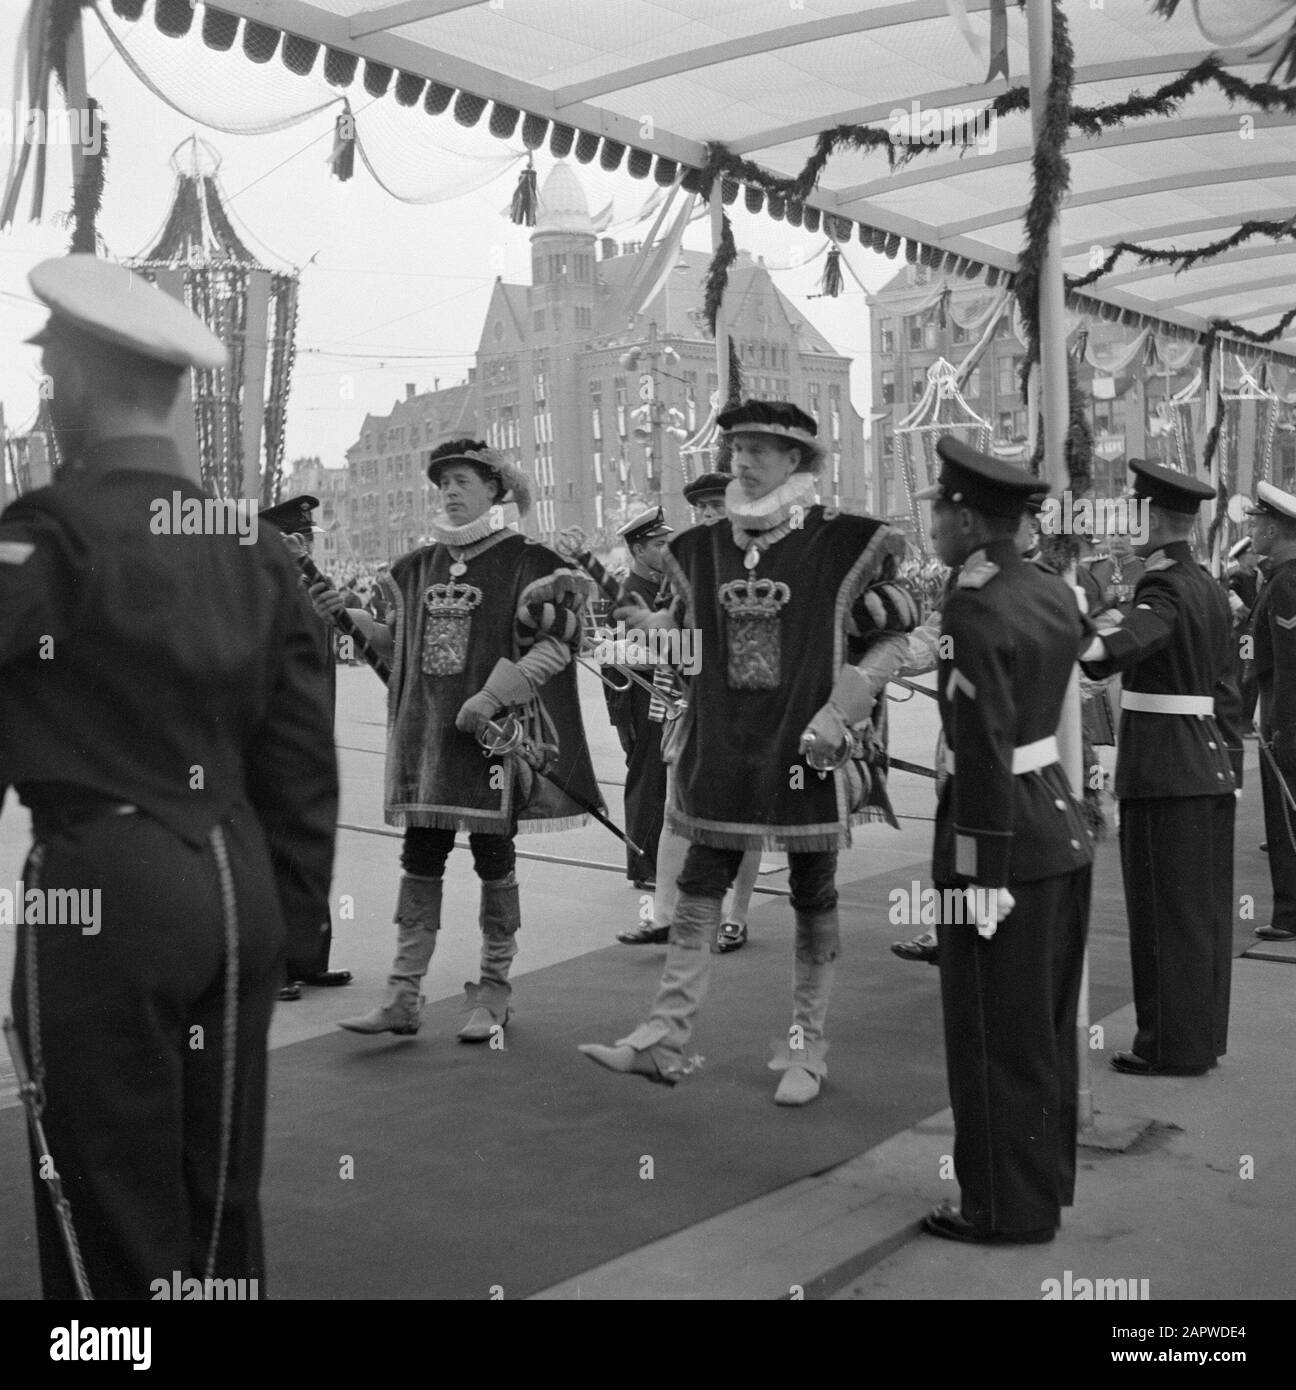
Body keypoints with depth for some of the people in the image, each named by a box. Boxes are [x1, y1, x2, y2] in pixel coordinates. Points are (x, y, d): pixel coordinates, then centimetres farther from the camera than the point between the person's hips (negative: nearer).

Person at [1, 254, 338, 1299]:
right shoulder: (251, 543, 6)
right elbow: (302, 750, 9)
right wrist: (290, 911, 16)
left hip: (104, 889, -6)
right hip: (237, 885, 6)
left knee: (111, 1217, 7)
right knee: (222, 1202, 17)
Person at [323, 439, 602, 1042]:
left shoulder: (527, 563, -5)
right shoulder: (419, 566, 13)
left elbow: (557, 644, -11)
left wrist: (494, 694, -20)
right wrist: (348, 616, 6)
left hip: (494, 731, -5)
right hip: (425, 732, 5)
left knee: (494, 855, 5)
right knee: (420, 857, 5)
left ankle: (494, 991, 16)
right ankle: (403, 995, 9)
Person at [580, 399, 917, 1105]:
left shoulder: (846, 543, -7)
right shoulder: (703, 549, 7)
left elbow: (893, 639, -3)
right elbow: (690, 633, 17)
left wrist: (841, 708, -15)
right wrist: (642, 622, -4)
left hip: (810, 754, -4)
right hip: (721, 754, 4)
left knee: (813, 900, 8)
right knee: (697, 895, 5)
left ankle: (805, 1050, 21)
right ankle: (663, 1040, 12)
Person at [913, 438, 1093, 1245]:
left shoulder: (975, 613, -19)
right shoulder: (1054, 591, 7)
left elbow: (984, 754, -21)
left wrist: (981, 875, -19)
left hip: (1005, 843, -9)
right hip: (1061, 823, 9)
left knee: (997, 1036, 5)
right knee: (1046, 1024, 20)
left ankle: (1009, 1208, 17)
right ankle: (1047, 1178, 34)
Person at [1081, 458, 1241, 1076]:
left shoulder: (1164, 587, -14)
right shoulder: (1210, 589, 14)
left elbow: (1132, 640, -36)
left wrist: (1082, 649, -53)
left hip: (1164, 768, -9)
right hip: (1210, 763, 9)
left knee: (1165, 907, -1)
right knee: (1205, 904, 15)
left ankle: (1173, 1045, 6)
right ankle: (1204, 1030, 27)